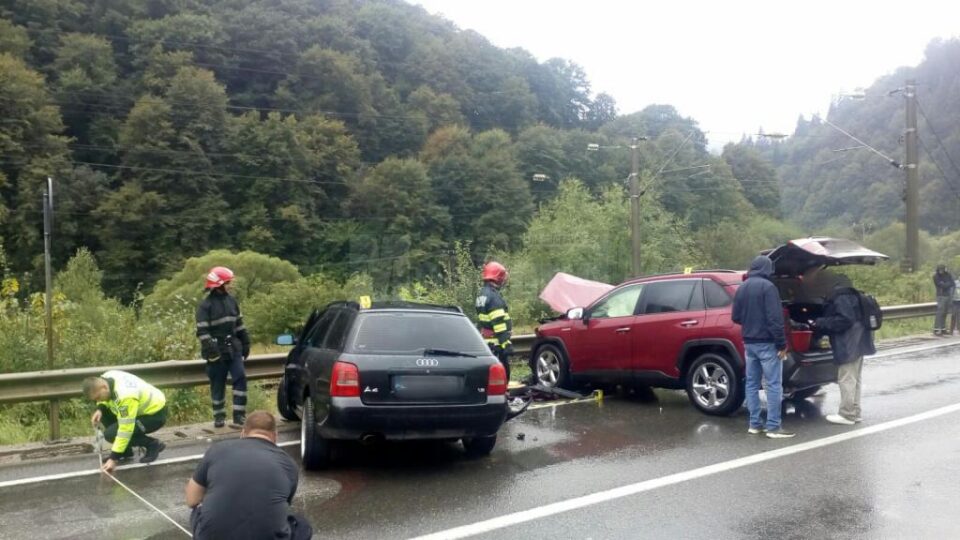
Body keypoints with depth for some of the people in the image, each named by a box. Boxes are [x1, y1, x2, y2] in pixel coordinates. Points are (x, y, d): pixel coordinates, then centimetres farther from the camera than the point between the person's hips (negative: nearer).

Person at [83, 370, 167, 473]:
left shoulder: (125, 396, -35)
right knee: (103, 412, -1)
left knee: (111, 433, -18)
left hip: (156, 414, -9)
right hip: (141, 407, 9)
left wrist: (114, 458, -26)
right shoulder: (105, 379, -11)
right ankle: (125, 451, 9)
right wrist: (99, 409, -9)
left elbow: (125, 430, -31)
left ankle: (152, 445, -1)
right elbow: (105, 399, 13)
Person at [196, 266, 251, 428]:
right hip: (217, 351, -5)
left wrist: (245, 343, 16)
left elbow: (239, 324, 18)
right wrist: (211, 350, -21)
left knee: (240, 379, -6)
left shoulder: (231, 301, 10)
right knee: (218, 385, 4)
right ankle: (219, 416, 17)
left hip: (233, 348, 5)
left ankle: (239, 416, -4)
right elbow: (202, 331, -13)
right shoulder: (206, 305, -8)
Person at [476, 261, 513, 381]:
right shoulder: (493, 296, -17)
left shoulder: (482, 294, 15)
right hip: (496, 343, -10)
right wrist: (506, 343, -23)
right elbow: (499, 323, -23)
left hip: (486, 341, 10)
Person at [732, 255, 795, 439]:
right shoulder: (767, 286, -13)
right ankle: (773, 427, -3)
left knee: (752, 383, 11)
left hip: (749, 343, 8)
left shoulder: (742, 288, 10)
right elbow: (775, 318, -19)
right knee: (774, 385, -3)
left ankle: (754, 424, 14)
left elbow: (736, 317, 14)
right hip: (767, 343, -7)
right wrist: (782, 343, -15)